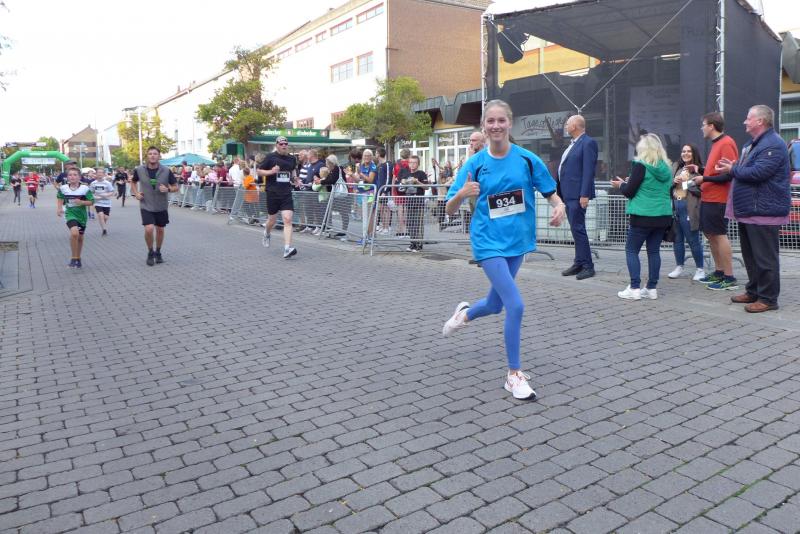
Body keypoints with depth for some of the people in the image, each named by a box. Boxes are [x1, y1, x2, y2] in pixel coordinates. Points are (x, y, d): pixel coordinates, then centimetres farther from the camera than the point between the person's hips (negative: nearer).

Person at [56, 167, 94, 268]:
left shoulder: (85, 188, -11)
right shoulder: (63, 188, -5)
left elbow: (91, 202, -7)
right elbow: (60, 198, 15)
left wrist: (81, 202, -23)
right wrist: (59, 208, 3)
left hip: (82, 215, 1)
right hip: (70, 214, -1)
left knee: (80, 237, 14)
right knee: (74, 233, -26)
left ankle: (78, 258, 36)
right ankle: (74, 258, -12)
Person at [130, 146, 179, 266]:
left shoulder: (166, 171, -9)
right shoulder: (139, 170, -7)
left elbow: (176, 187, 1)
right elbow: (133, 182, 14)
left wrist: (168, 189, -20)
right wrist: (136, 193, -1)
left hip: (161, 207, 1)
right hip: (146, 206, -1)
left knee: (160, 230, 13)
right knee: (149, 229, -16)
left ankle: (158, 252, 36)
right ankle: (150, 252, 8)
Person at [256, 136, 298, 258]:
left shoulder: (292, 159, 7)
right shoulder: (270, 157, -4)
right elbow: (258, 171, 0)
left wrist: (294, 177, 8)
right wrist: (271, 171, -16)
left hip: (286, 194, 2)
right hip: (273, 193, -2)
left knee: (288, 220, -13)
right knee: (272, 220, 12)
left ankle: (287, 249, -17)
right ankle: (267, 233, 48)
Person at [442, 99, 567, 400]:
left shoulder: (527, 159, -3)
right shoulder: (475, 163, -6)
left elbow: (550, 193, 6)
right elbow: (450, 210, -5)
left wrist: (559, 207, -17)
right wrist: (462, 194, -26)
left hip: (517, 241, 4)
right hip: (488, 242, -3)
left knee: (495, 304, 18)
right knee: (515, 305, -15)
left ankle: (464, 314, 55)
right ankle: (514, 375, 4)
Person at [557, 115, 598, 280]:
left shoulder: (588, 143, -9)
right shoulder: (573, 143, 18)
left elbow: (588, 170, -16)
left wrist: (585, 195, -21)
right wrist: (561, 192, 15)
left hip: (578, 194, -9)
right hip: (568, 194, 9)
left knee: (578, 228, -8)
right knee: (576, 229, 11)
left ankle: (588, 266, -2)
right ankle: (579, 263, 17)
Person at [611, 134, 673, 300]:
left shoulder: (640, 165, -9)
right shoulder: (667, 168, 10)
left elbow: (629, 191, -10)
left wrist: (621, 185, 13)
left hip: (643, 216, -6)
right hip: (663, 216, 6)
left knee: (631, 250, 3)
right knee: (654, 251, 10)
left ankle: (634, 289, -3)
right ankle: (652, 288, 11)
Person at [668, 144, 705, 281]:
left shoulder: (699, 170, -5)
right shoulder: (677, 167, 14)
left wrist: (687, 182, -14)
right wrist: (674, 182, -2)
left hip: (689, 208, -6)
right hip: (675, 206, 6)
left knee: (693, 240, -1)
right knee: (677, 239, 11)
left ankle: (700, 269, 10)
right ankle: (679, 266, 22)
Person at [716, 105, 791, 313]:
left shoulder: (773, 145, -16)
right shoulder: (754, 143, 19)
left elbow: (758, 172, -25)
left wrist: (733, 170, -11)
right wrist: (733, 166, 7)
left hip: (763, 211, -11)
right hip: (749, 210, 11)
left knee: (765, 258, -5)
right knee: (750, 255, 17)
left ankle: (768, 298, 2)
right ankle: (753, 292, 27)